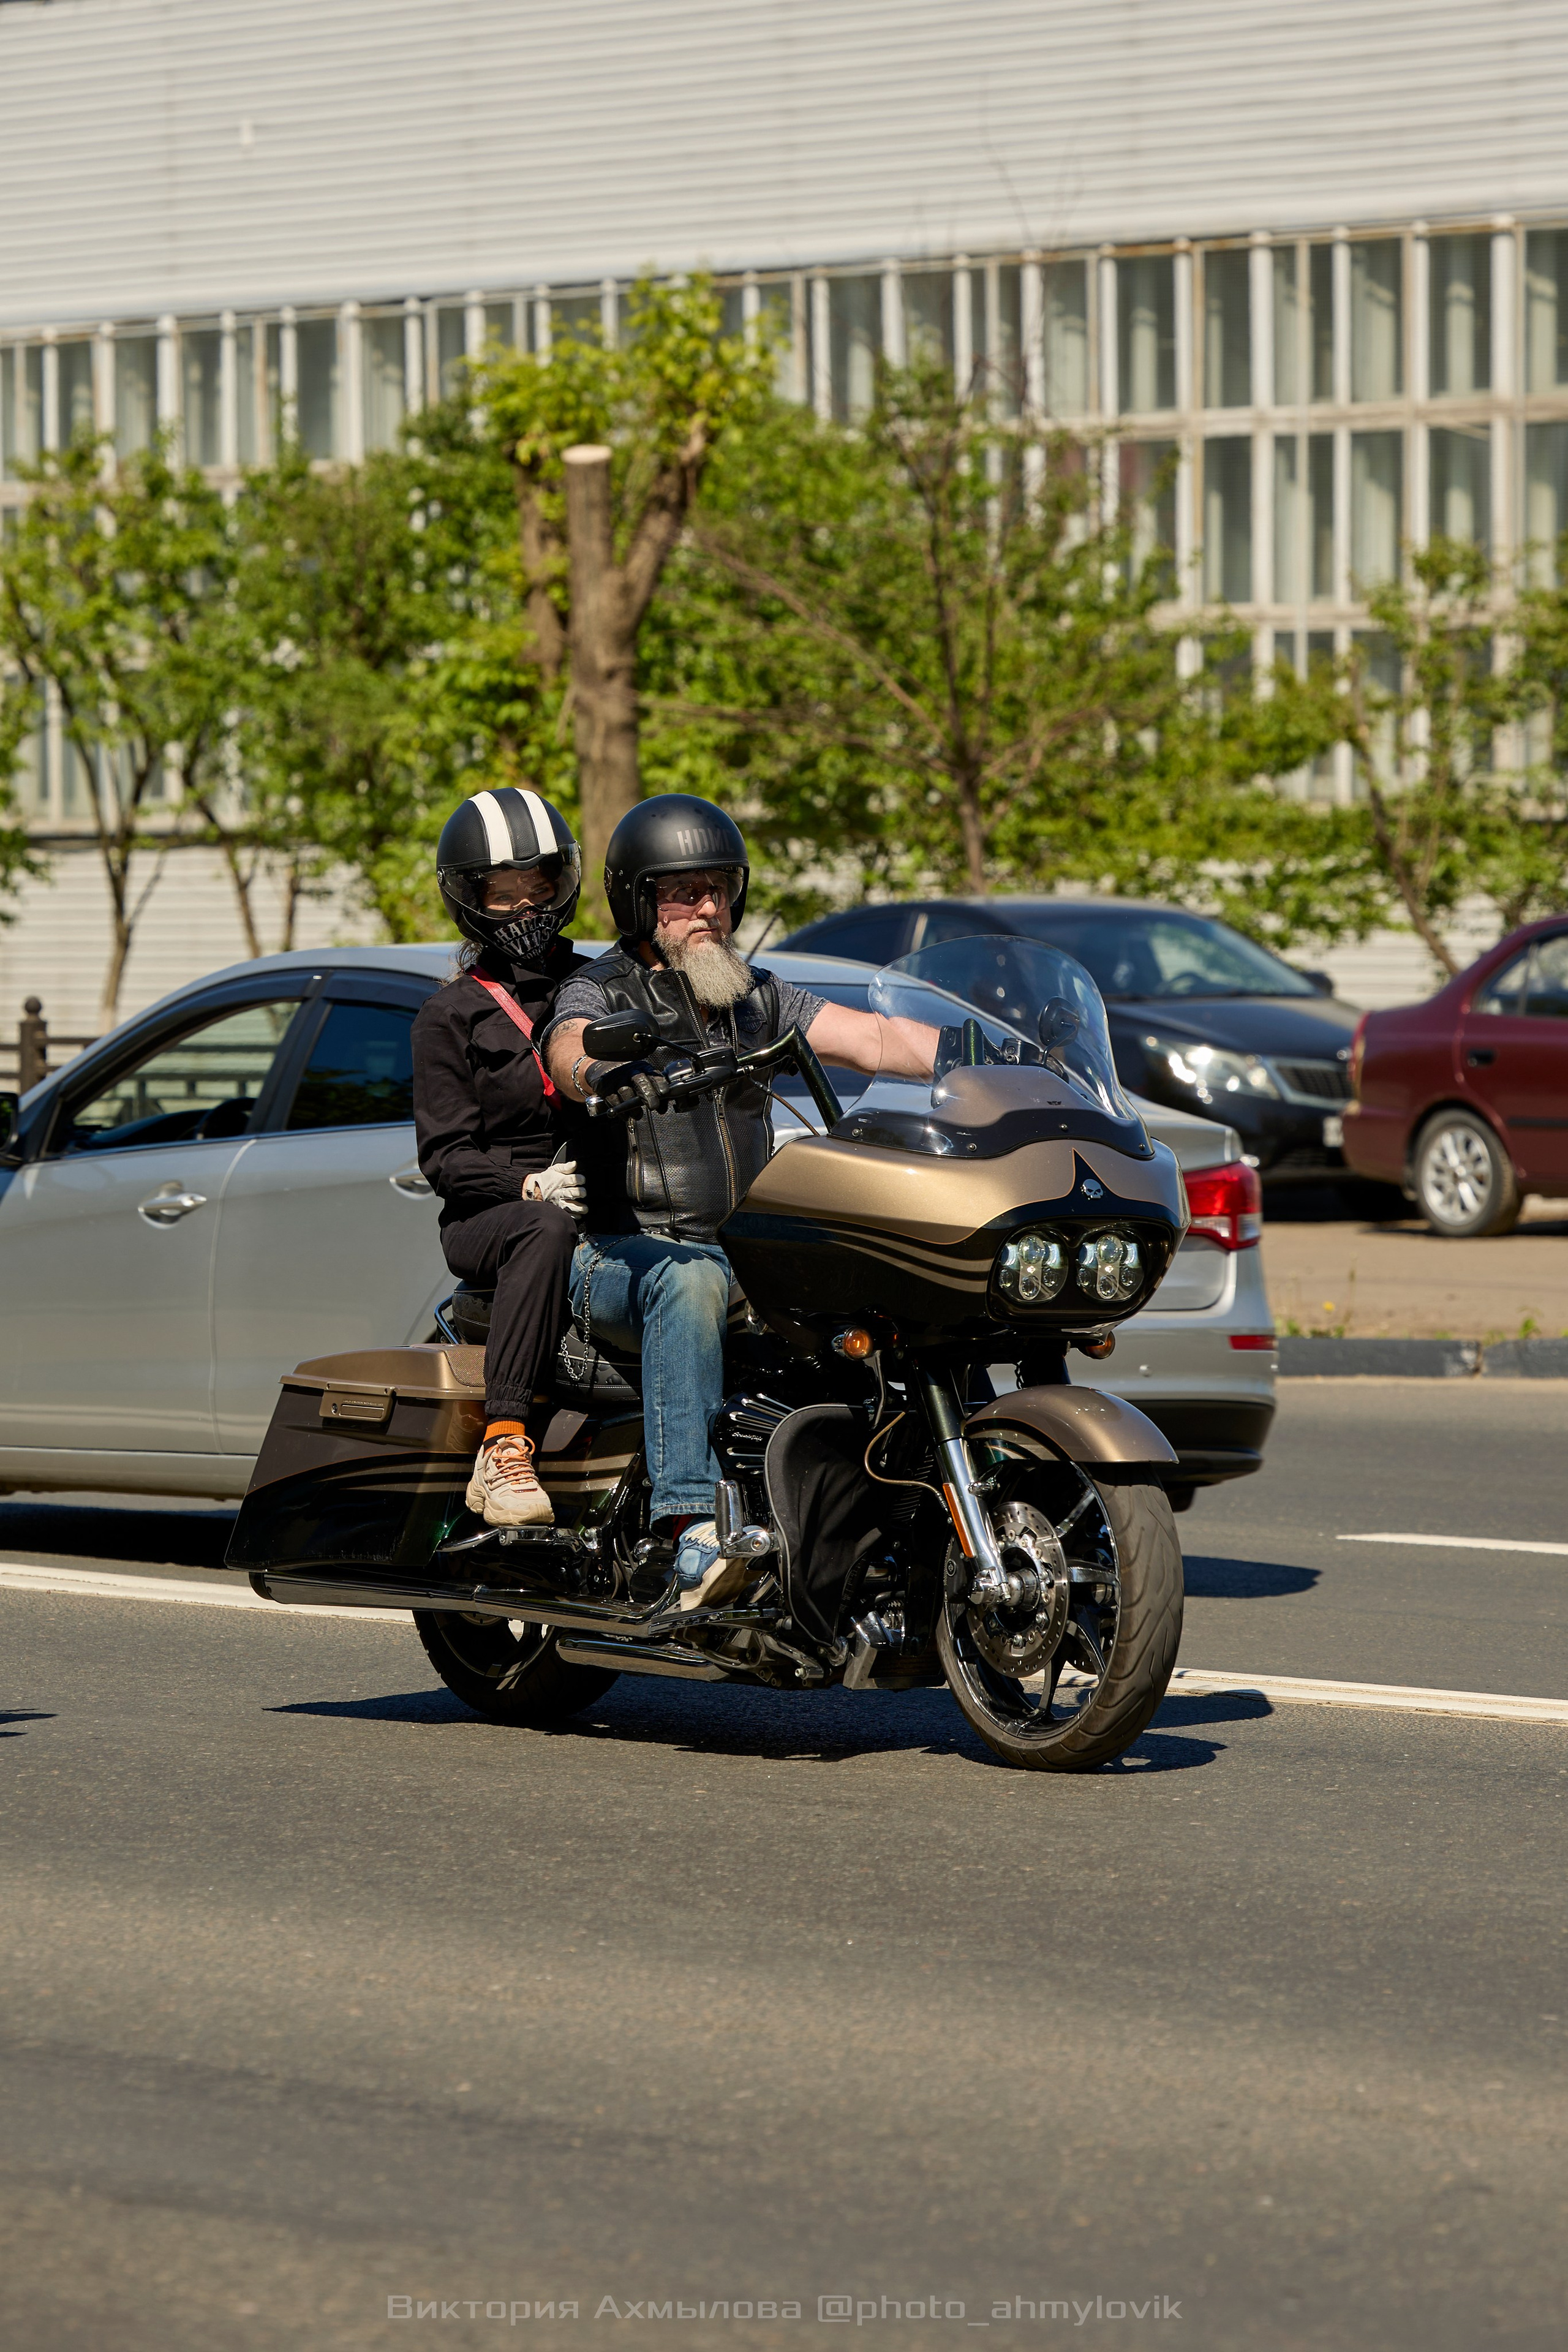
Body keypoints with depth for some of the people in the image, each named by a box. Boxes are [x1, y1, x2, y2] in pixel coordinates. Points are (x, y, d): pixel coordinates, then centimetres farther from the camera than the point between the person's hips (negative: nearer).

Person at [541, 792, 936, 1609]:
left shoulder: (755, 995, 19)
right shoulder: (598, 992, 1)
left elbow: (871, 1038, 8)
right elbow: (569, 1054, -22)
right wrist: (615, 1069, -46)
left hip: (746, 1246, 6)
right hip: (619, 1256, -6)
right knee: (691, 1280, -39)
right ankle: (692, 1527, -49)